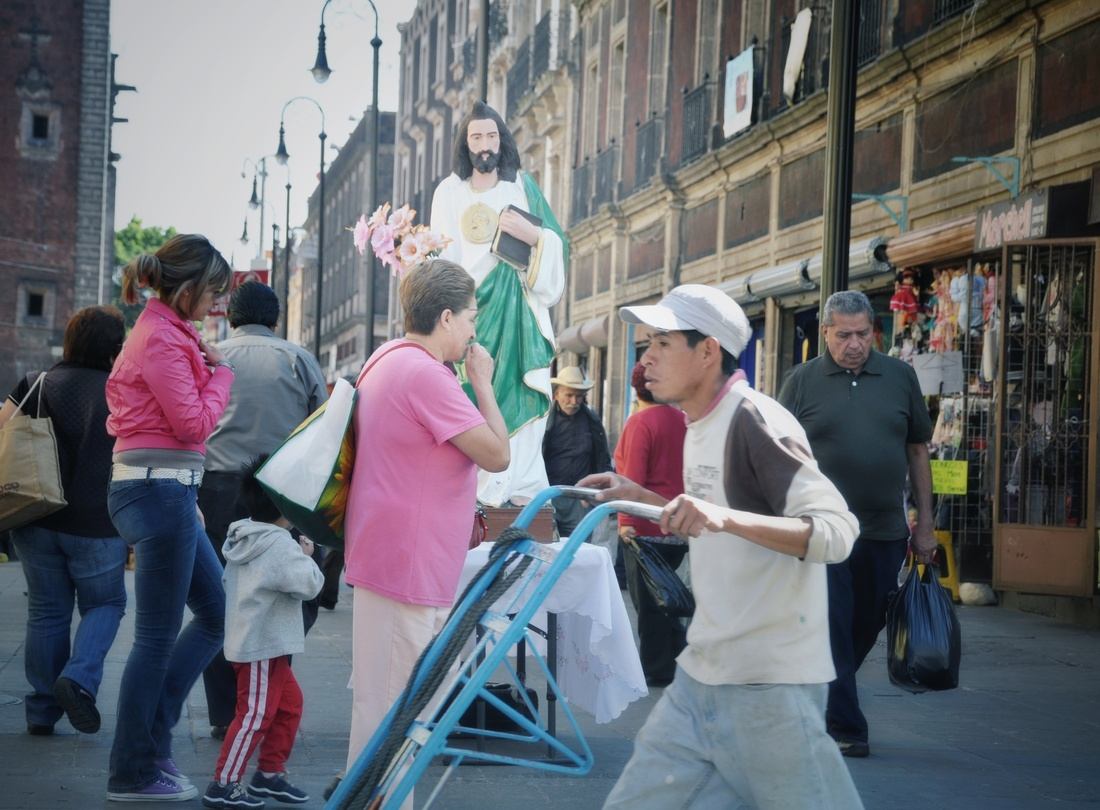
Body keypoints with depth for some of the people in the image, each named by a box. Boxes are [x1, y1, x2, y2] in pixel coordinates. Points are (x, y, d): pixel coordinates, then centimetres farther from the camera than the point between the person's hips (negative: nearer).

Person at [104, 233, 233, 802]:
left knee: (217, 614, 14)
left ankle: (151, 736, 17)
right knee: (158, 637, -3)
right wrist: (221, 373, -4)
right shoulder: (162, 338, -15)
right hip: (160, 492, -10)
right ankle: (133, 774, 7)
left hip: (166, 493, 10)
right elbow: (193, 423, -17)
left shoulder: (164, 331, 17)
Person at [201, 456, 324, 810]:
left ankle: (270, 772, 26)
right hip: (262, 647, -10)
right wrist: (306, 556, -4)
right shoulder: (279, 545, -19)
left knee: (289, 704, 18)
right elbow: (309, 584, -24)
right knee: (255, 715, -6)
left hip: (262, 645, 10)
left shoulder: (244, 539, 11)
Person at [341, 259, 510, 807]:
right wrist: (483, 382, -7)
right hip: (408, 562, -11)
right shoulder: (425, 373, -20)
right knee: (390, 706, -5)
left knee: (382, 699, 18)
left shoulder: (386, 359, 13)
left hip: (388, 553, 11)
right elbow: (496, 454, -17)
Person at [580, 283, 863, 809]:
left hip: (768, 686, -9)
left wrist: (726, 518, -38)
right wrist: (640, 497, 18)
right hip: (700, 677, 9)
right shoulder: (698, 426, 13)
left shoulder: (754, 420, -16)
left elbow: (836, 532, -25)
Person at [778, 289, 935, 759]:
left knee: (866, 629, 13)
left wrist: (925, 525, 9)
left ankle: (825, 702, 33)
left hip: (885, 531, 3)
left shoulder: (900, 377, 7)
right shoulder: (802, 382, 0)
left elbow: (918, 451, 11)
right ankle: (844, 728, 3)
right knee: (832, 632, -3)